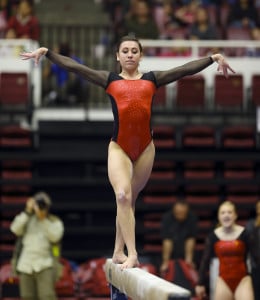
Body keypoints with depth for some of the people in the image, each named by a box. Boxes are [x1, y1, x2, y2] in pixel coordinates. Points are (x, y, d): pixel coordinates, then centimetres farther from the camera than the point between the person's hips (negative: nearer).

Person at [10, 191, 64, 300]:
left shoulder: (55, 222, 4)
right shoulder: (27, 219, 10)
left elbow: (55, 236, -14)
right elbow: (15, 229, -8)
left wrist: (43, 218, -20)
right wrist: (28, 211, -14)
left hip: (45, 266, -3)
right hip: (26, 266, 3)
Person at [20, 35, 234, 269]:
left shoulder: (152, 79, 13)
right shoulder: (110, 80, 10)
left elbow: (187, 69, 11)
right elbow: (73, 67, 7)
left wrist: (214, 58, 6)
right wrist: (46, 53, 2)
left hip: (145, 147, 2)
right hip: (119, 147, -2)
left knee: (130, 199, 9)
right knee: (122, 196, -18)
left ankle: (119, 252, 21)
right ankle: (132, 254, -21)